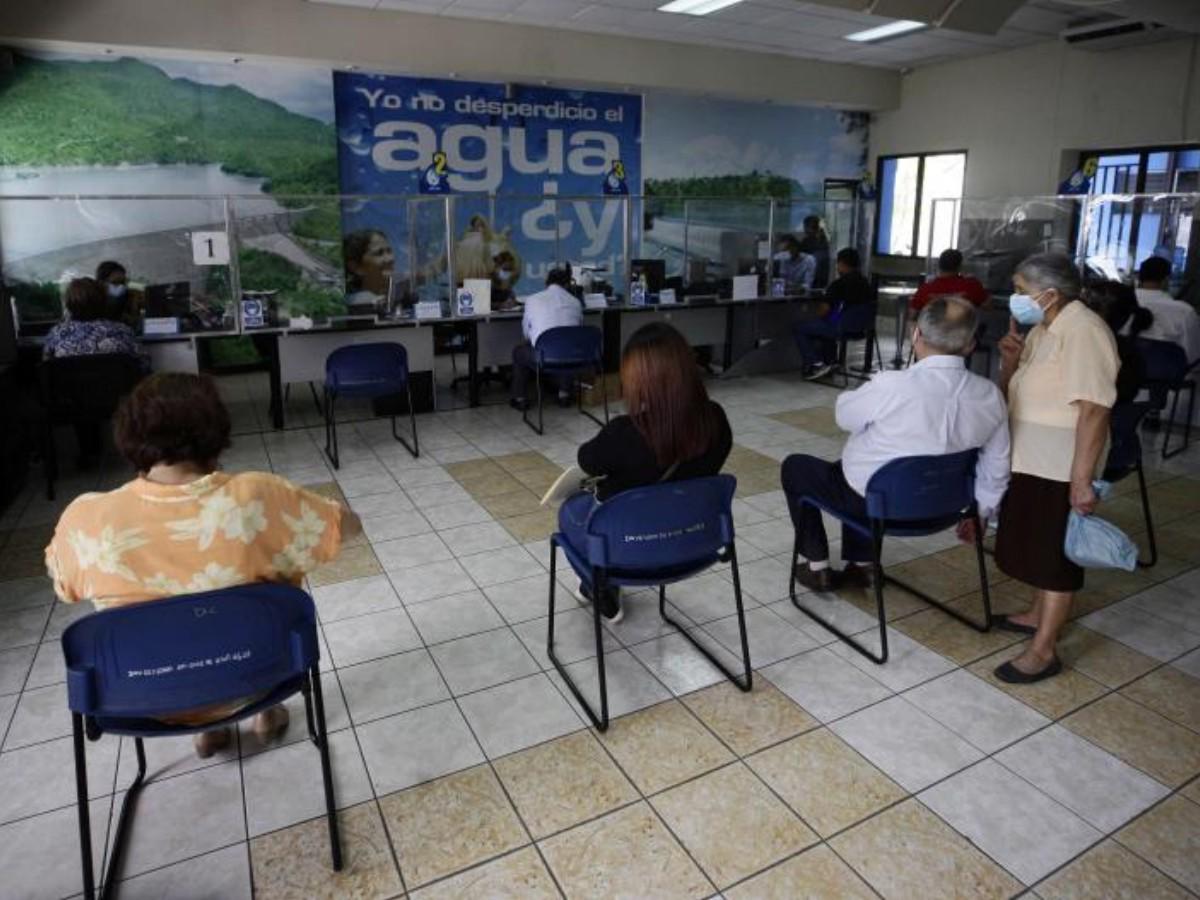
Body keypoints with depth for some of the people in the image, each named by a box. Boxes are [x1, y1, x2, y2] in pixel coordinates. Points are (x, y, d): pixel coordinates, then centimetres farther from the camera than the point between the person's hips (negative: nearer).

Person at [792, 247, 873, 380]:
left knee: (798, 327, 3)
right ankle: (829, 362, 34)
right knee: (826, 325, 37)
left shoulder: (840, 283, -16)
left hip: (840, 328, -8)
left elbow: (825, 309, -14)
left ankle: (815, 364, -4)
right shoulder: (866, 283, 7)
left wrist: (818, 318, 9)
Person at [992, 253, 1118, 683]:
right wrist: (1009, 360, -4)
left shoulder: (1082, 331, -20)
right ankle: (1039, 614, 39)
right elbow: (1012, 394, 16)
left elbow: (1094, 410, -26)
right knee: (1035, 545, 21)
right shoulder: (1043, 329, 10)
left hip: (1060, 467, -9)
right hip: (1030, 459, 9)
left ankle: (1043, 651, 8)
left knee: (1055, 553, -1)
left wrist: (1082, 479, -28)